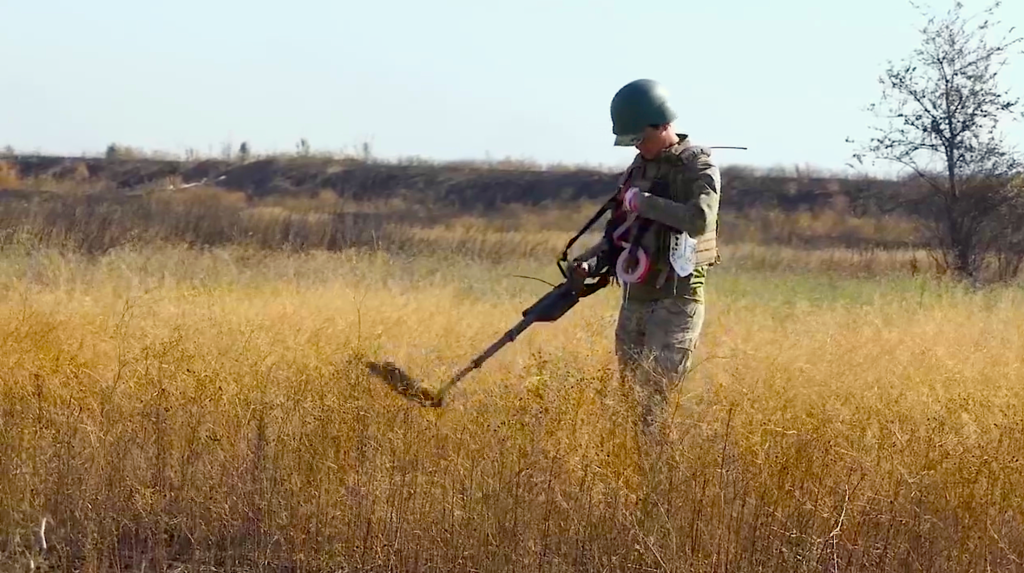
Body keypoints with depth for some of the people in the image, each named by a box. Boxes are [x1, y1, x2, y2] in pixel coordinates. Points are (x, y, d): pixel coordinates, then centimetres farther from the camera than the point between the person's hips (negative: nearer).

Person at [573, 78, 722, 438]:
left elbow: (700, 219, -27)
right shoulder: (640, 166, 13)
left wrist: (644, 202, -21)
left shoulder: (699, 168, -8)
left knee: (660, 395, -12)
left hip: (675, 300, -8)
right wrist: (595, 257, 4)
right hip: (635, 296, 8)